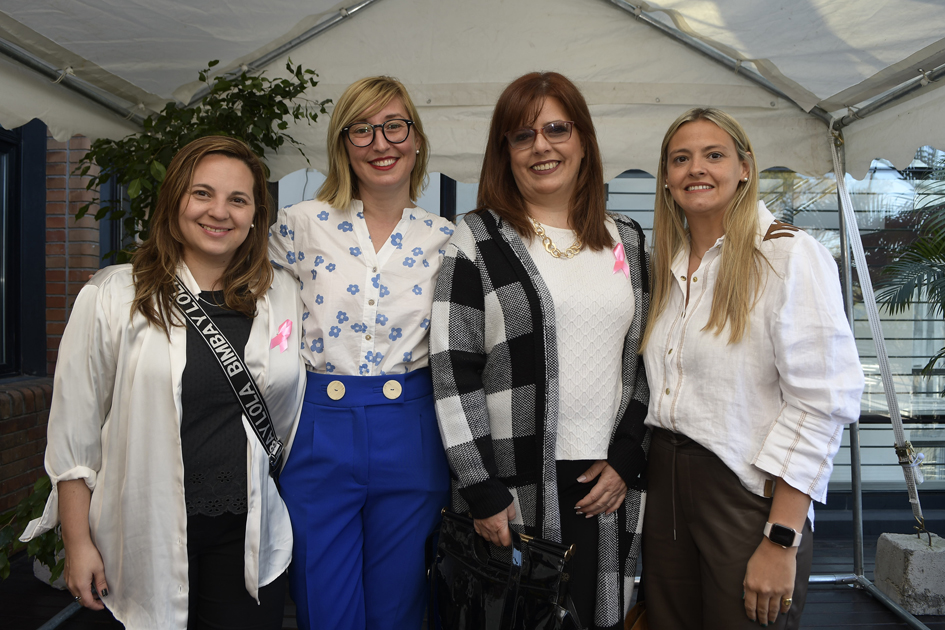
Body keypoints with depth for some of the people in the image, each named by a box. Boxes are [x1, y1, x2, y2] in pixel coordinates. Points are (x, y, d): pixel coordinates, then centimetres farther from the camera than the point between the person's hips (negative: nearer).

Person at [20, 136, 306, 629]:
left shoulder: (283, 297, 2)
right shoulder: (112, 297, -6)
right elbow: (74, 431, -2)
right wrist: (78, 543, -2)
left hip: (249, 537, 2)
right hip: (145, 543, -2)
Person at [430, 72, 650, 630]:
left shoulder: (628, 241, 10)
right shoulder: (478, 241, -2)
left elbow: (645, 361, 11)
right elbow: (453, 373, -7)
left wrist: (626, 462, 1)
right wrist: (481, 491, -10)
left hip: (606, 488, 4)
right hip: (512, 492, -3)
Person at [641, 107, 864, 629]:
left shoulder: (790, 255, -11)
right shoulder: (668, 264, 10)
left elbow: (822, 403, -17)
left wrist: (781, 542, -19)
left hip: (747, 494, -6)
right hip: (664, 481, 6)